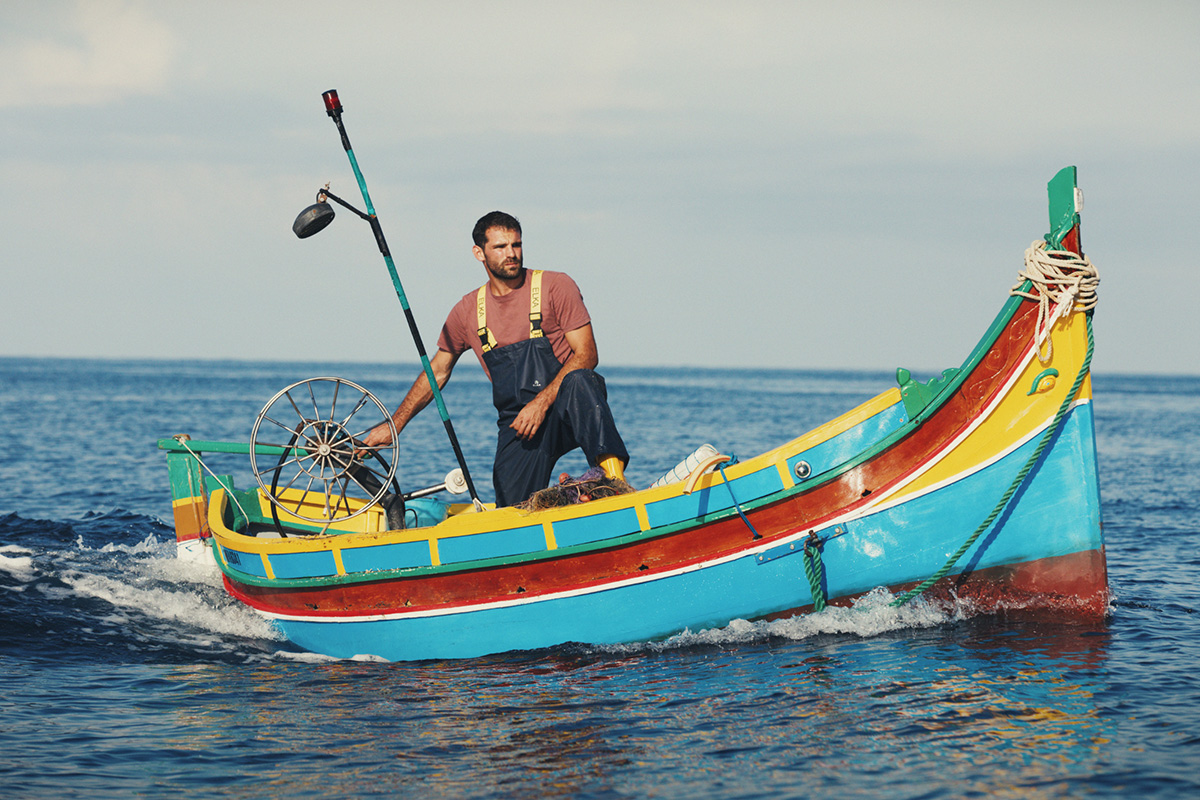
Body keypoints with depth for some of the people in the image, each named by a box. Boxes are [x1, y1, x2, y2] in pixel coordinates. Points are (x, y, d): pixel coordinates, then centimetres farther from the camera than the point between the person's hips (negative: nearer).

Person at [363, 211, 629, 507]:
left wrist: (542, 403, -21)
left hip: (568, 412, -3)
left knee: (578, 381, -38)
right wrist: (394, 425, 14)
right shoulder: (468, 310, 9)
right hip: (517, 424, 3)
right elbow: (437, 372, 20)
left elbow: (586, 354, -9)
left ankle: (615, 478, -38)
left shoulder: (555, 287, -2)